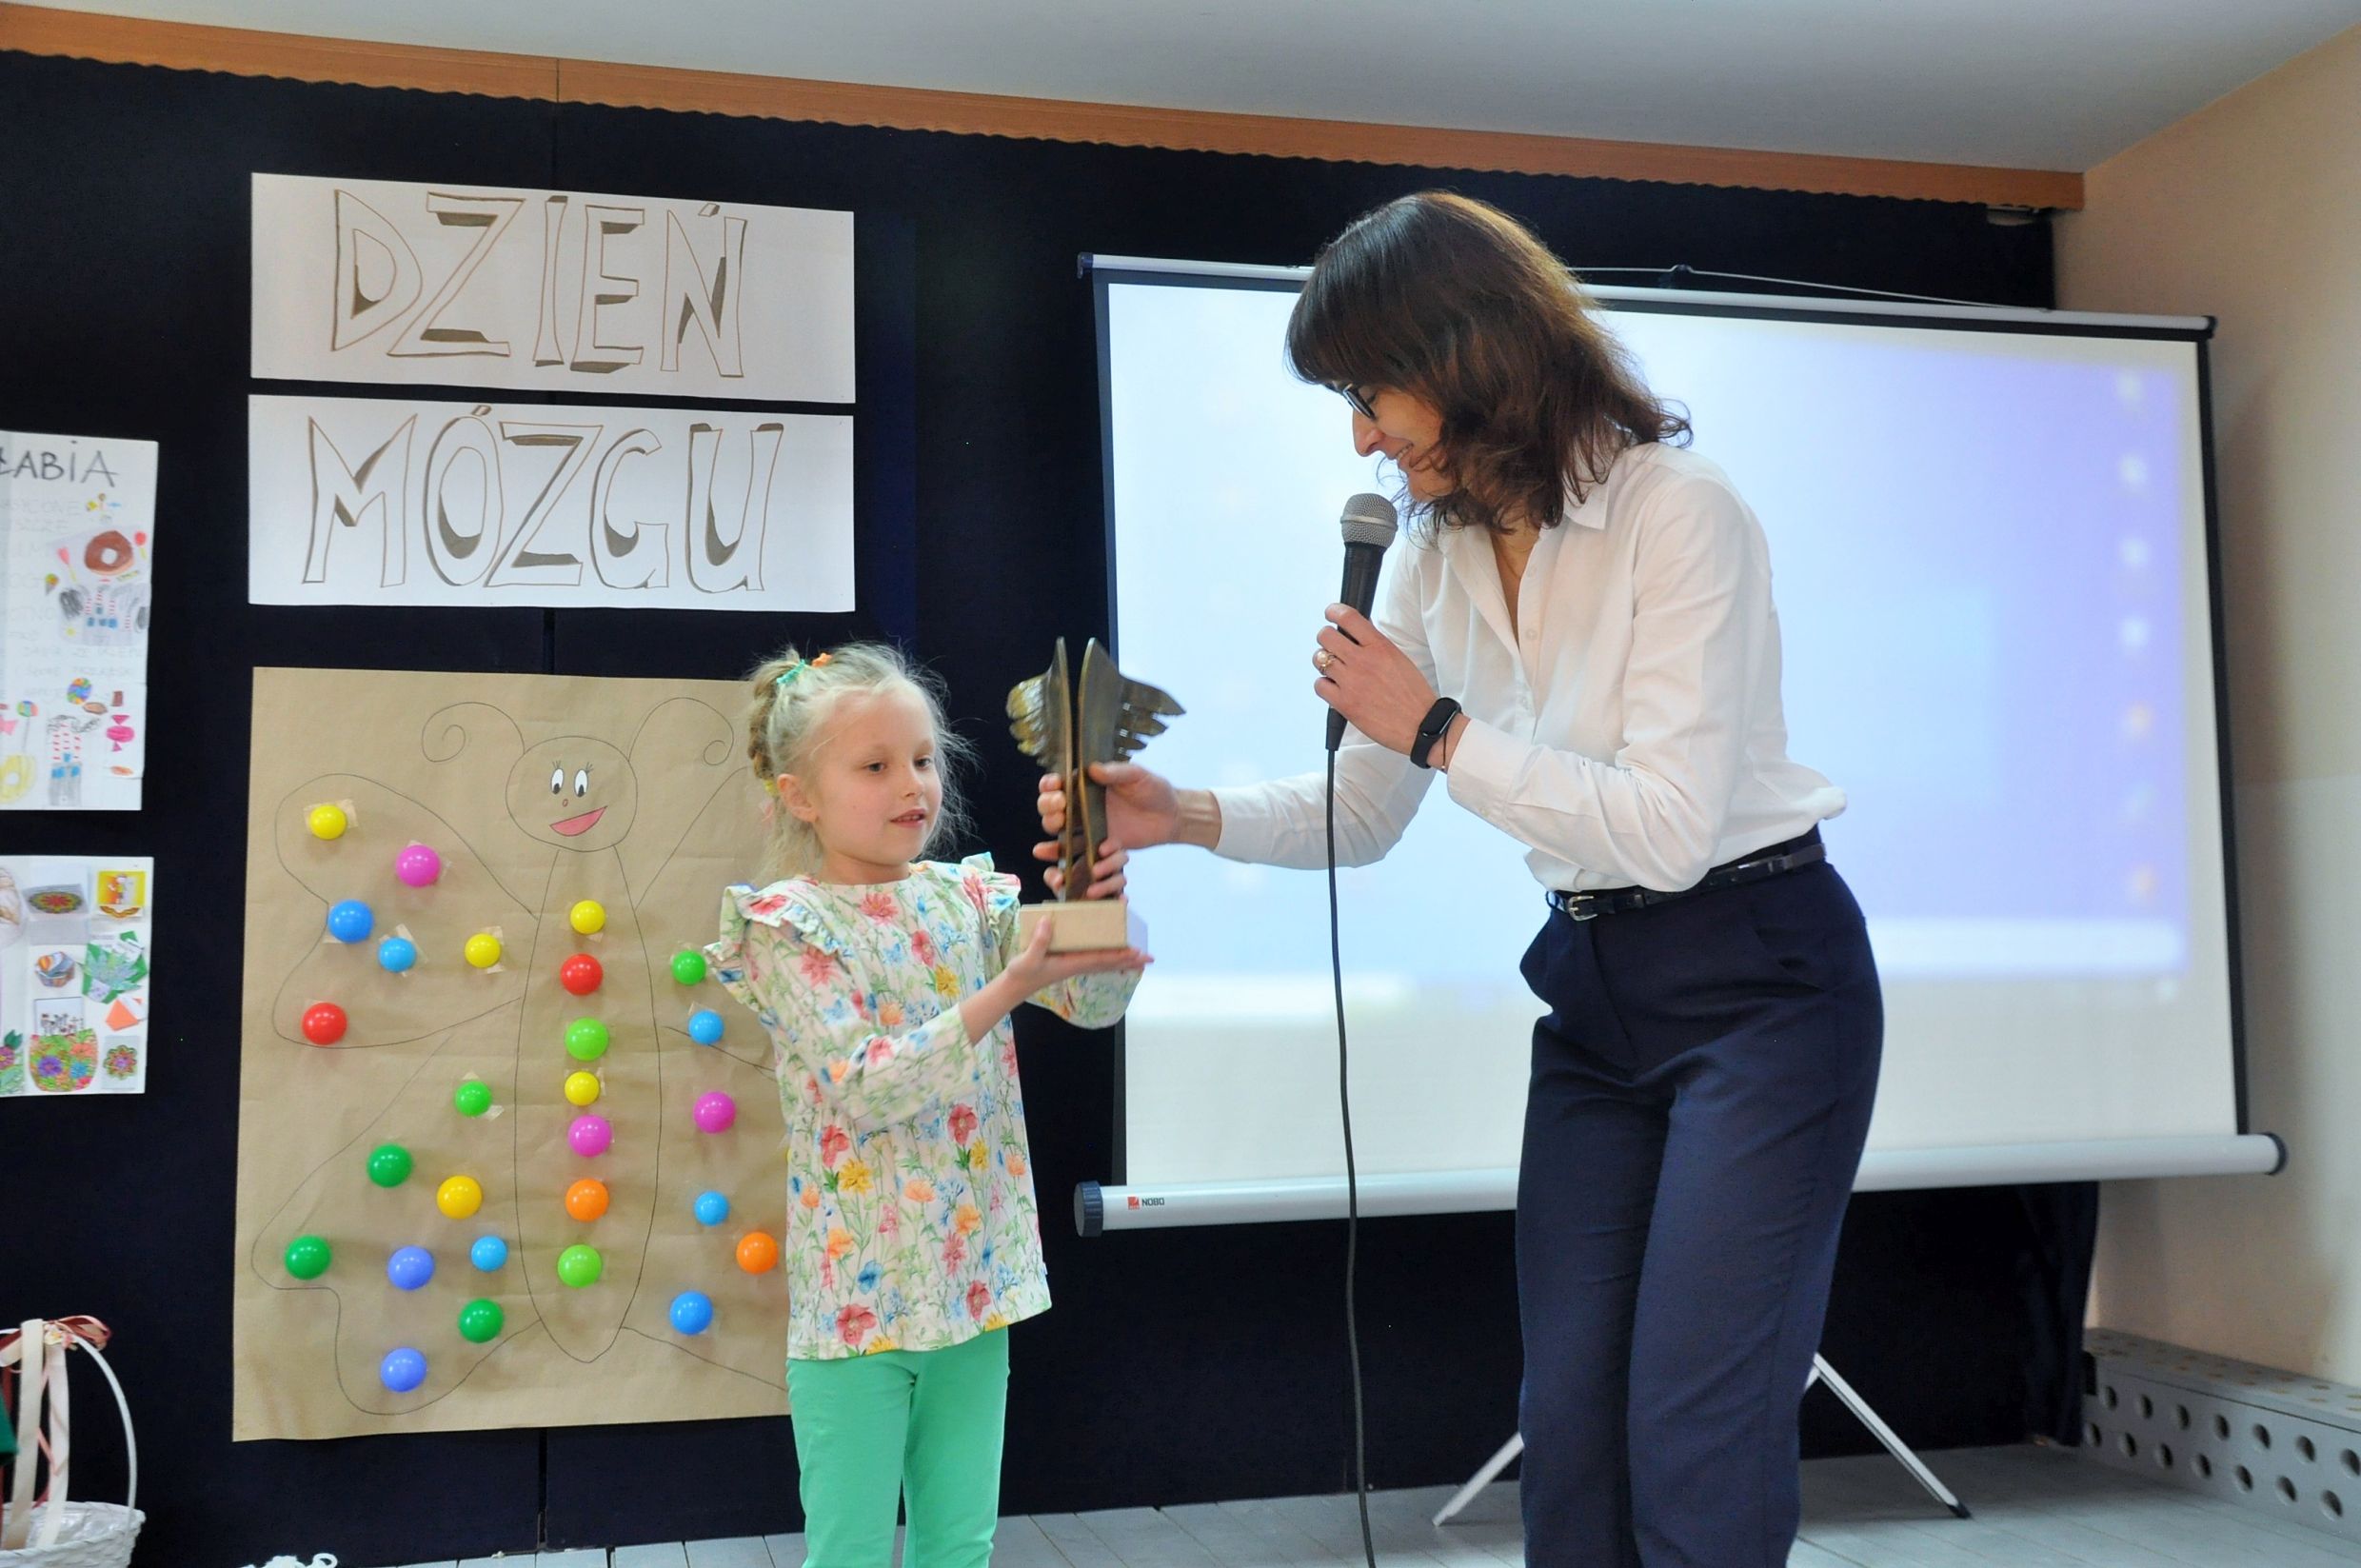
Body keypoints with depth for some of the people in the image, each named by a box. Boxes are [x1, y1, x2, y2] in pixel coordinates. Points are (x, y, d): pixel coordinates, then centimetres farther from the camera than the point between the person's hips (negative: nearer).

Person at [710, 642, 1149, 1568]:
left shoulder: (969, 898, 4)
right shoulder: (790, 926, -10)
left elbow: (1095, 1002, -2)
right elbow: (861, 1090, -21)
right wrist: (1009, 988, -29)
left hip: (972, 1276, 5)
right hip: (858, 1289, -4)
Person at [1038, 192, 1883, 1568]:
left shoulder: (1680, 515, -18)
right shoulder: (1437, 555, 4)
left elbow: (1669, 830, -24)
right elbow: (1365, 814, 8)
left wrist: (1439, 725, -20)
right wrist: (1186, 815, -8)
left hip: (1761, 980, -6)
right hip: (1593, 993, 7)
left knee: (1695, 1439, -7)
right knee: (1570, 1429, 7)